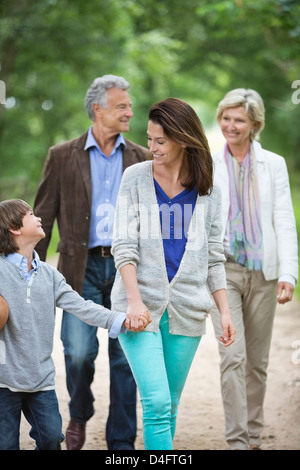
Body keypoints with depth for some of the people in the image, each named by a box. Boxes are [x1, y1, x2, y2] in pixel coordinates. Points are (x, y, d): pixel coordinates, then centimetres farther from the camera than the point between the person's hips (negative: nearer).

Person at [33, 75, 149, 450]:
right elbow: (43, 217, 6)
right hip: (82, 268, -1)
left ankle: (121, 441, 11)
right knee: (79, 352, -10)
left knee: (125, 356, 1)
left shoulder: (141, 159, 9)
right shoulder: (62, 156, 5)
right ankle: (79, 414, 20)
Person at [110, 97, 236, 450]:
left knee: (170, 404, 8)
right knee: (156, 403, -13)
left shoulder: (206, 190, 7)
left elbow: (213, 257, 12)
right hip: (141, 306, -2)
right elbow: (124, 244, -4)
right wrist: (134, 300, -15)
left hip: (187, 310, 3)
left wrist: (224, 311, 7)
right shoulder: (136, 178, 1)